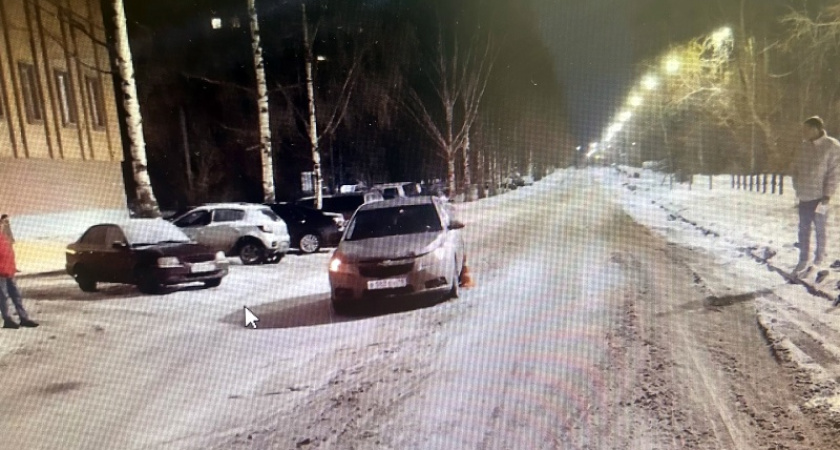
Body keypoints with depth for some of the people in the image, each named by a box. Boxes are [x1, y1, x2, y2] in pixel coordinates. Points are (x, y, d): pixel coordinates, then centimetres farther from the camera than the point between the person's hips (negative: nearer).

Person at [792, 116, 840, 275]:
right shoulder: (804, 146, 5)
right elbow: (796, 166, 13)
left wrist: (827, 196, -15)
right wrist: (797, 187, 7)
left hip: (819, 197, -5)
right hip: (804, 196, 5)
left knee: (819, 228, 10)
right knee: (803, 229, 9)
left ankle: (820, 254, 32)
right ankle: (803, 261, 17)